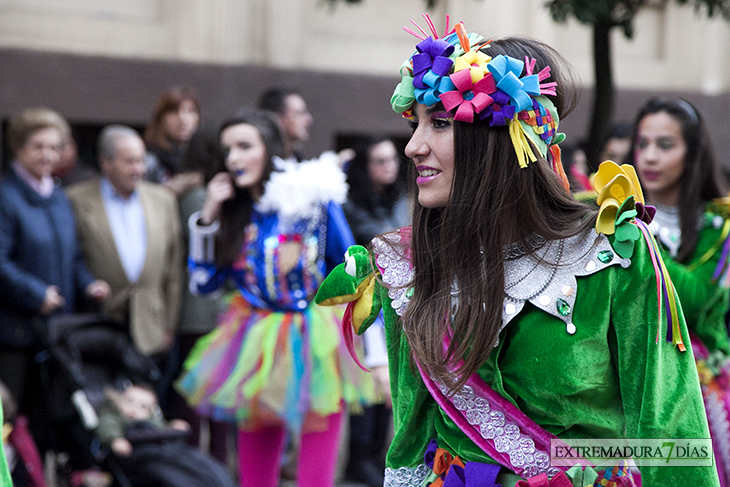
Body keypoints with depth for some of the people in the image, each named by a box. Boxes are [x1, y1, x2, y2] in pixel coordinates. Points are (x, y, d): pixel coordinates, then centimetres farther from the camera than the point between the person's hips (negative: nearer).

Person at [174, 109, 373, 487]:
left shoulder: (313, 198, -5)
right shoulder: (233, 213, 8)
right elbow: (203, 282, 5)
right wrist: (206, 218, -1)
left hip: (315, 347, -4)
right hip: (256, 351, 4)